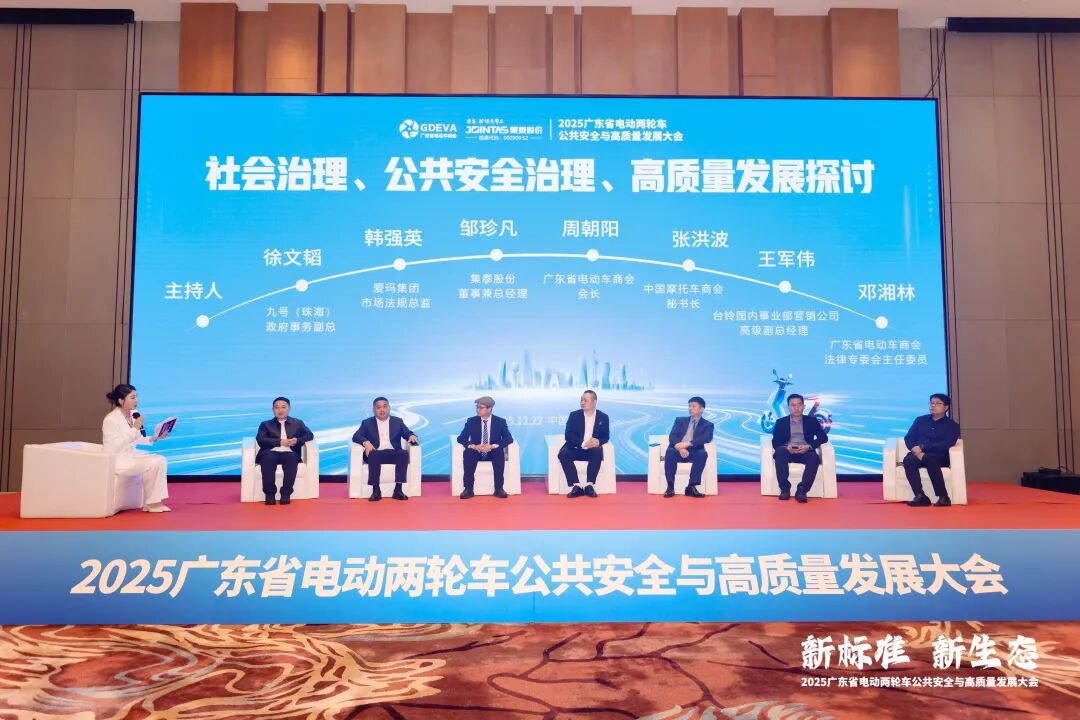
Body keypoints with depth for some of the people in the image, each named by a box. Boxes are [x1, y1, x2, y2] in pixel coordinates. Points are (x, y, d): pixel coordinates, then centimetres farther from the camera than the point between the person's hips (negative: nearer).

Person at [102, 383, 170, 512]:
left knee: (160, 460, -8)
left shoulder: (133, 415, 4)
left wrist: (152, 439, -2)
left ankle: (156, 501, -5)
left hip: (131, 454, 8)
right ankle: (150, 503, -5)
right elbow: (114, 447, -24)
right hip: (116, 460, -8)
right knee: (151, 464, -22)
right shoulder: (111, 419, -18)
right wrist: (135, 428, -25)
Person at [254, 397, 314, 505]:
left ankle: (286, 493, -32)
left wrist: (297, 440, -9)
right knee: (267, 457, -36)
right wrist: (280, 442, -10)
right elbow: (260, 440, 3)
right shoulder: (266, 424, 21)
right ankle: (270, 493, -28)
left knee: (291, 457, -36)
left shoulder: (298, 423, 24)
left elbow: (310, 435, 12)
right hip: (271, 453, 0)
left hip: (289, 453, 0)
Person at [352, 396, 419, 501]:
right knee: (373, 454, -36)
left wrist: (412, 436, -16)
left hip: (393, 453, 1)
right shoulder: (367, 423, 17)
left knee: (404, 452, -32)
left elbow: (408, 434, 10)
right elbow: (356, 436, 4)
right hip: (376, 454, -1)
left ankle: (398, 489, -34)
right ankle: (376, 490, -35)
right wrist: (366, 442, -19)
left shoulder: (398, 421, 20)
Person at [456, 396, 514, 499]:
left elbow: (509, 439, -12)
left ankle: (499, 489, -27)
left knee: (500, 452, -33)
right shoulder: (471, 421, 1)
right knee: (468, 453, -31)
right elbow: (461, 438, -6)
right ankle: (468, 489, -28)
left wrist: (492, 446, -28)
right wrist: (473, 446, -27)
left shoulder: (500, 421, -1)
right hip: (476, 452, 1)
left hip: (493, 453, -1)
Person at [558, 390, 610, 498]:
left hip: (592, 450, 0)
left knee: (598, 451, -34)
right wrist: (583, 443, -26)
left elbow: (605, 436, 2)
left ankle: (589, 485, -27)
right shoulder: (574, 415, 1)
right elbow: (568, 435, -9)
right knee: (563, 453, -31)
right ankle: (575, 486, -31)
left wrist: (598, 441, -23)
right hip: (575, 449, 0)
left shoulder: (603, 417, 5)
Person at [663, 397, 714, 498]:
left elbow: (706, 439, -9)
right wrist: (680, 447, -20)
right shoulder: (680, 420, 19)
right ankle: (670, 487, -30)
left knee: (703, 454, -34)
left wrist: (687, 444, -24)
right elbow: (672, 436, 3)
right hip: (678, 451, 1)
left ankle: (691, 487, -31)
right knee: (670, 452, -32)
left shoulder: (707, 425, 13)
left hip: (693, 453, -1)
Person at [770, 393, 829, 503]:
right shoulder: (781, 422, 16)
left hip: (805, 452, 0)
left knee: (814, 457, -35)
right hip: (787, 452, 0)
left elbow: (823, 437, 6)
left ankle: (802, 490, -38)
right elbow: (775, 442, 6)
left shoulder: (811, 420, 17)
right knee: (779, 452, -35)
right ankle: (784, 488, -33)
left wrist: (809, 446, -13)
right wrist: (786, 447, -17)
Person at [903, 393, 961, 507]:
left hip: (940, 456, -3)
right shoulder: (920, 420, 21)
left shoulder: (952, 425, 10)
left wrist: (923, 447, -15)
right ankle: (920, 496, -41)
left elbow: (947, 444, -7)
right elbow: (908, 438, 12)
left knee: (928, 458, -39)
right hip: (919, 455, 3)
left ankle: (943, 497, -37)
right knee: (908, 460, -33)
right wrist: (916, 449, -11)